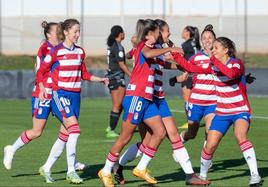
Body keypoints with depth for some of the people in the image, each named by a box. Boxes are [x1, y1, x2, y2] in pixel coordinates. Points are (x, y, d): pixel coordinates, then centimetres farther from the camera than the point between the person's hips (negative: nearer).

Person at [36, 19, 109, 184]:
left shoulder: (80, 52, 10)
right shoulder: (56, 52, -7)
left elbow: (84, 74, 21)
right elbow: (41, 72, -3)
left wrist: (101, 79, 10)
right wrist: (42, 89, -16)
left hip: (75, 95, 7)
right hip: (60, 94, -7)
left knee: (67, 133, 5)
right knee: (75, 129, -19)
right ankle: (71, 171, -18)